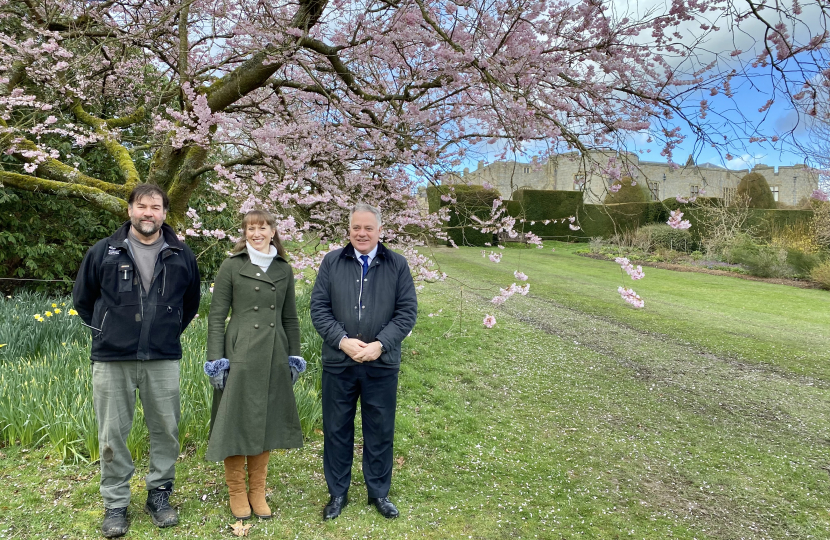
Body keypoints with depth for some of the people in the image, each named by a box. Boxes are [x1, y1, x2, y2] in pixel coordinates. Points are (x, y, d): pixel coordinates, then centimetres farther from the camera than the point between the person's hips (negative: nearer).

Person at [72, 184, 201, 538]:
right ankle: (115, 504, 20)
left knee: (165, 429, 7)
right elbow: (82, 299, 15)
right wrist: (105, 331, 12)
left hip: (163, 360, 1)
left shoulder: (182, 256, 6)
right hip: (112, 359, -1)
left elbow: (191, 303, 20)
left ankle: (159, 493, 25)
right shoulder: (103, 252, 2)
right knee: (112, 434, 6)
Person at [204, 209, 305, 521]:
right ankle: (237, 493, 21)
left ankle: (257, 492, 25)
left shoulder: (284, 270, 9)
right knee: (236, 423, 4)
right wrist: (216, 359, -9)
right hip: (240, 354, -3)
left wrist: (294, 355, 9)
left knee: (266, 423, 10)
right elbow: (216, 316, -4)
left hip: (274, 357, 4)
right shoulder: (232, 266, -2)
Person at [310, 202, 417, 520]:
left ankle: (379, 493, 29)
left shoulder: (397, 265, 2)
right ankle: (338, 493, 29)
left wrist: (379, 344, -14)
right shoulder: (331, 262, 4)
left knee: (380, 431, 11)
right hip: (338, 362, 1)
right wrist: (342, 340, -14)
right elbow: (319, 308, 0)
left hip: (382, 364, 0)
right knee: (337, 430, 12)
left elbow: (407, 311, -2)